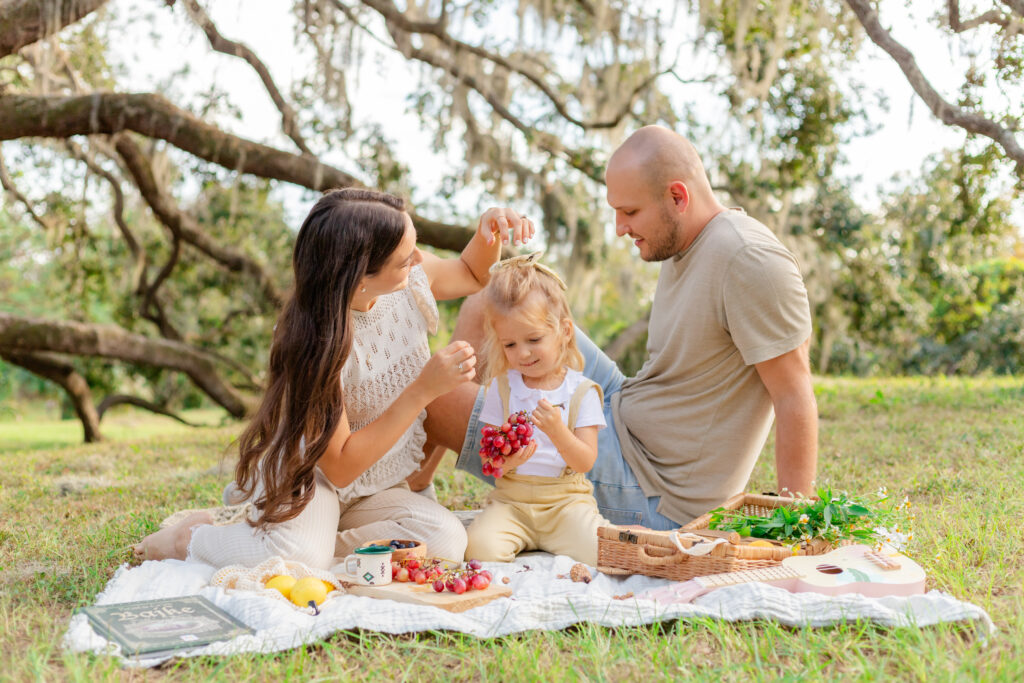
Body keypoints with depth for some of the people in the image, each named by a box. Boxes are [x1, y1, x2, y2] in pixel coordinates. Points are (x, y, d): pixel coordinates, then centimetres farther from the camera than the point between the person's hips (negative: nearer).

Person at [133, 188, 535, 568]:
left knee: (448, 541, -24)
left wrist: (488, 231, -13)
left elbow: (473, 275, 11)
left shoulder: (411, 278, -13)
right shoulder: (316, 341, -30)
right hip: (306, 471, -5)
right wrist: (423, 390, -32)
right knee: (301, 558, -35)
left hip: (372, 488, 5)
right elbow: (340, 467, -26)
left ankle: (323, 541, -5)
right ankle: (190, 538, -2)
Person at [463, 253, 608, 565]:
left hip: (566, 500, -1)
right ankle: (521, 538, 3)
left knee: (596, 551, -24)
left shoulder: (582, 391, -1)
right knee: (482, 548, -25)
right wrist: (503, 462, -22)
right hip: (510, 501, 1)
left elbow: (586, 462, -7)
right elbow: (488, 462, 2)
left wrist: (558, 431, -25)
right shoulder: (501, 388, 4)